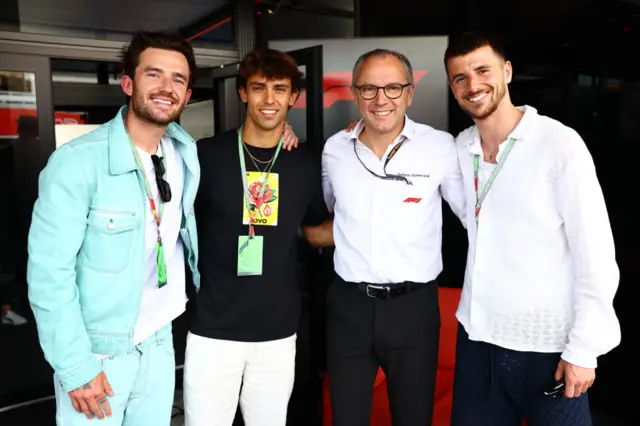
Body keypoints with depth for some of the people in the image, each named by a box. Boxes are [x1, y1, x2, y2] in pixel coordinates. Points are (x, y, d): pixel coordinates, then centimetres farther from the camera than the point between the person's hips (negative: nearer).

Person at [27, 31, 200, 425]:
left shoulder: (186, 153, -2)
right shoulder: (78, 161, -20)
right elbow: (50, 271, -18)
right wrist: (75, 366, -17)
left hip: (160, 341, 5)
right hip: (96, 351, -5)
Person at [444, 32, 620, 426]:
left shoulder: (560, 143, -12)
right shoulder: (459, 148, 2)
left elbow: (596, 254, -12)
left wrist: (584, 347, -12)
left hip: (546, 345, -4)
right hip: (477, 336, 5)